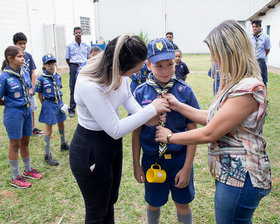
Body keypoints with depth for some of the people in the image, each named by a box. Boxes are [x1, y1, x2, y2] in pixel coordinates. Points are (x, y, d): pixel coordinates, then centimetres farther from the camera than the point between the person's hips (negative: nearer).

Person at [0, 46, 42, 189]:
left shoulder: (24, 73, 2)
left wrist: (26, 102, 8)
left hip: (27, 111, 6)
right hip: (14, 113, -6)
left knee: (25, 142, 18)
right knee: (15, 145, 6)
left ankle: (28, 170, 36)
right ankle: (15, 178, 20)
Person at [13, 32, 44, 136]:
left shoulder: (28, 56, 3)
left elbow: (33, 73, 3)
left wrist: (31, 88, -4)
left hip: (29, 89, 4)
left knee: (32, 109, 15)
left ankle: (33, 128, 30)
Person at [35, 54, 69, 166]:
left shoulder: (57, 76, 2)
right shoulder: (41, 79, -12)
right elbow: (40, 95, -5)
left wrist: (61, 103, 7)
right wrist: (46, 105, -3)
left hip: (59, 103, 5)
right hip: (49, 105, -5)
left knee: (61, 125, 21)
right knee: (49, 130, 0)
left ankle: (63, 144, 45)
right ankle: (47, 155, 9)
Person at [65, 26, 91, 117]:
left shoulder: (86, 46, 8)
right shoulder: (70, 46, 5)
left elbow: (89, 58, 14)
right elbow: (67, 59, 10)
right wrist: (72, 68, 7)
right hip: (74, 67, -1)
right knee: (73, 88, 0)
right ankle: (71, 110, 6)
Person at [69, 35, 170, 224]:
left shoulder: (119, 72, -13)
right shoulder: (89, 86, -35)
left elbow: (127, 97, 8)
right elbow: (115, 130, -29)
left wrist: (146, 115, -10)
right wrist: (151, 110, -23)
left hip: (112, 145, 8)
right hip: (90, 153, -7)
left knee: (110, 202, 28)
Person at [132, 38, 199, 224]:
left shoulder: (184, 90, -11)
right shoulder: (141, 92, -8)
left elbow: (192, 131, -7)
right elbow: (136, 132, -1)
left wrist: (187, 168, -9)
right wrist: (136, 165, 1)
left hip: (179, 158, -1)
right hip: (152, 159, 1)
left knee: (183, 202, 16)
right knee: (153, 203, 20)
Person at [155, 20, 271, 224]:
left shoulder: (249, 88, -25)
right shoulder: (236, 83, 8)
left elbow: (208, 134, -23)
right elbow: (213, 118, 9)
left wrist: (170, 137, -9)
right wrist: (177, 105, 7)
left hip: (240, 177, -10)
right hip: (231, 173, 10)